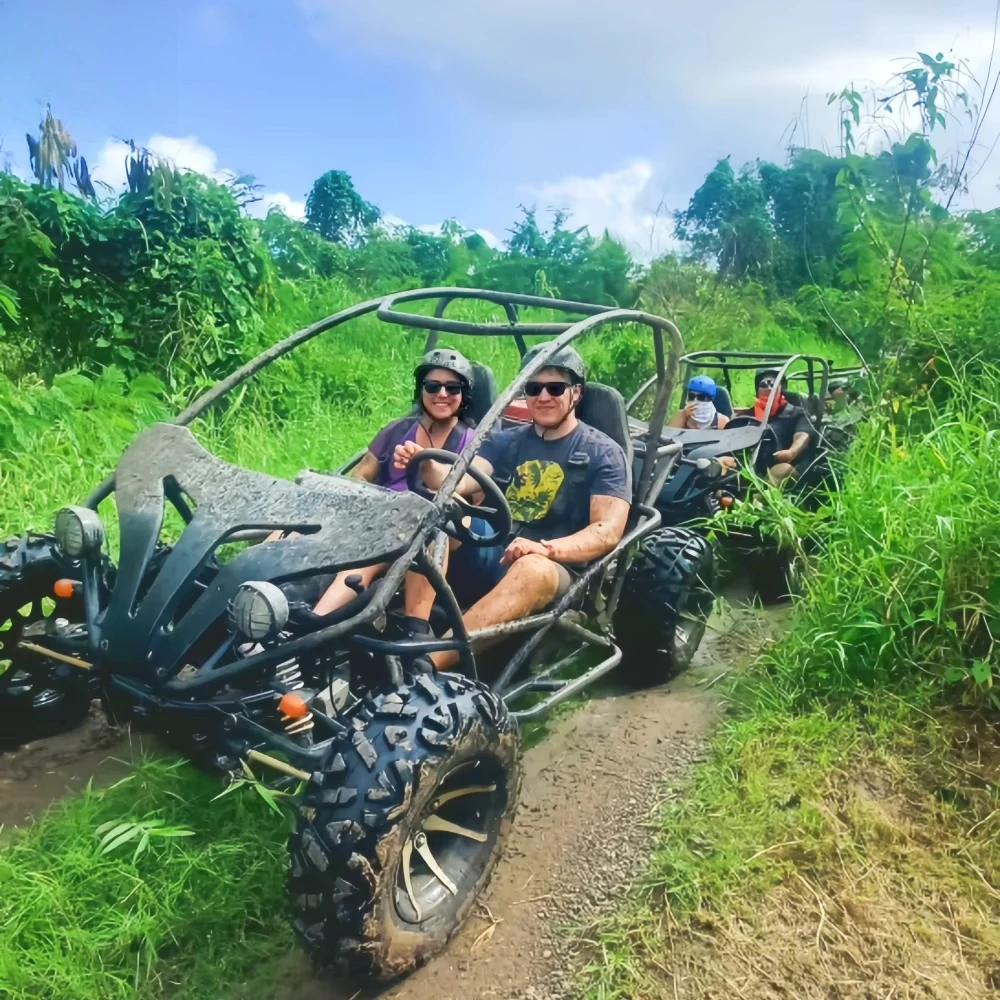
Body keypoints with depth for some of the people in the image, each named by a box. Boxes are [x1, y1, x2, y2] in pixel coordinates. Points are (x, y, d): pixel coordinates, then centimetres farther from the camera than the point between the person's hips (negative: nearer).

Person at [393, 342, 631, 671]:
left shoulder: (603, 454, 3)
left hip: (552, 570, -4)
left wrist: (545, 549, -27)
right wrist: (427, 466, -27)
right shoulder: (505, 441, 15)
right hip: (488, 558, 4)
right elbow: (460, 479, -3)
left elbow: (608, 531, -9)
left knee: (530, 570, -38)